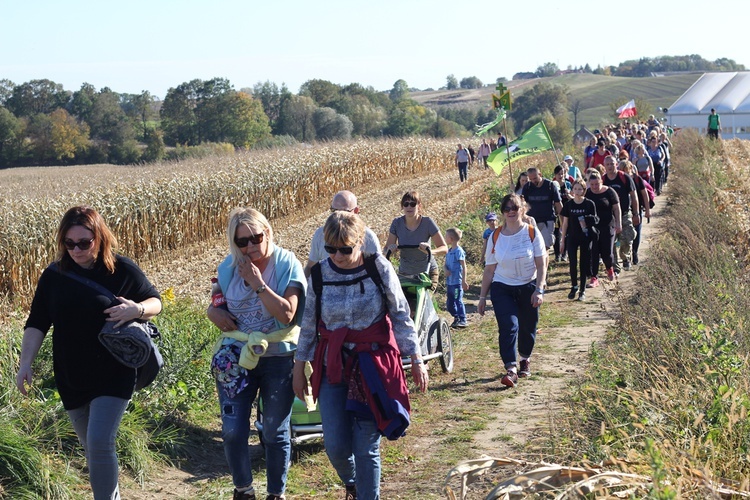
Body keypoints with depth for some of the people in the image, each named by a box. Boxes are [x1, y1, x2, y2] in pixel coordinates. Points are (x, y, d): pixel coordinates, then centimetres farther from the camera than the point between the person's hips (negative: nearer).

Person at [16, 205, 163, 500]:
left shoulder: (122, 270, -8)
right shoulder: (54, 275, -2)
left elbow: (155, 302, 3)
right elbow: (37, 323, 4)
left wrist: (137, 309, -20)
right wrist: (26, 362, -7)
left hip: (113, 376, -4)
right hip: (71, 379, 4)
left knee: (100, 444, -15)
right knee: (92, 447, 15)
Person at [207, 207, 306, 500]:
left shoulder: (287, 264, -11)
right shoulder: (229, 267, 0)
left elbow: (287, 313, -20)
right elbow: (214, 302, 14)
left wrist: (258, 284, -23)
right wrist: (214, 312, -8)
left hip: (278, 358, -3)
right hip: (236, 358, 3)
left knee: (275, 433, 9)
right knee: (233, 432, 2)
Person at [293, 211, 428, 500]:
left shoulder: (379, 268, -7)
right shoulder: (319, 274, -2)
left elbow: (400, 316, 0)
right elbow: (308, 325, 8)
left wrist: (416, 360, 1)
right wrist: (299, 368, 11)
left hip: (373, 366, -2)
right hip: (332, 367, 2)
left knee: (367, 447, -1)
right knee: (335, 446, 2)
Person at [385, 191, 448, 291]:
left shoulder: (427, 223, -14)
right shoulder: (397, 223, -7)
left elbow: (444, 248, -13)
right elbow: (387, 249, -3)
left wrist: (430, 251, -34)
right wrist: (391, 249, -27)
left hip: (427, 271, -2)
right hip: (404, 273, 2)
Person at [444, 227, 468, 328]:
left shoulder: (459, 251, -12)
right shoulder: (449, 251, 12)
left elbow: (464, 267, -12)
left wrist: (464, 281, -14)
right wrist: (446, 270, -7)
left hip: (457, 282, -8)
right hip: (449, 282, 8)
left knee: (458, 301, -7)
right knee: (449, 304, 12)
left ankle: (462, 320, -1)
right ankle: (457, 318, 25)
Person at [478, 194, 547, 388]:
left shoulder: (532, 233, -4)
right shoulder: (496, 237, -1)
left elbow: (541, 265, -4)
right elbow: (489, 269, 3)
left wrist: (539, 290, -14)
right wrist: (482, 297, 3)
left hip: (528, 287, 0)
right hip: (502, 288, 0)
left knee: (527, 327, 10)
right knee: (508, 326, -16)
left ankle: (525, 360, 36)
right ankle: (511, 369, -19)